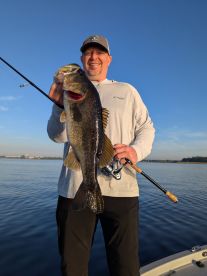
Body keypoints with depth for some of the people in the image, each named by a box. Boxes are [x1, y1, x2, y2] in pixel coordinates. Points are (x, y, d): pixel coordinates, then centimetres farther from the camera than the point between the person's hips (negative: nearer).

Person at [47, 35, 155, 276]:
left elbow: (146, 128, 10)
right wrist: (60, 105, -14)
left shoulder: (127, 91, 16)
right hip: (75, 188, 1)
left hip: (120, 189, 0)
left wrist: (136, 150, -11)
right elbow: (57, 135, 5)